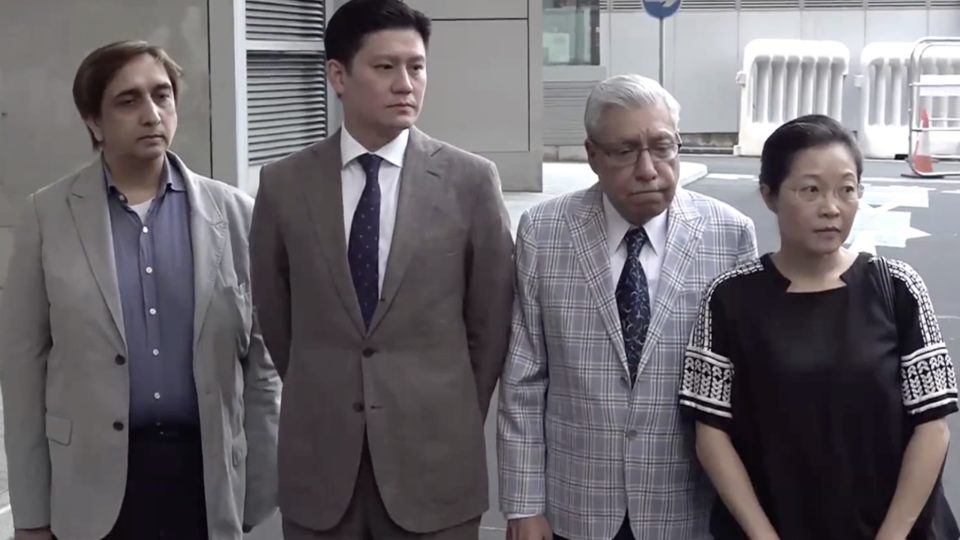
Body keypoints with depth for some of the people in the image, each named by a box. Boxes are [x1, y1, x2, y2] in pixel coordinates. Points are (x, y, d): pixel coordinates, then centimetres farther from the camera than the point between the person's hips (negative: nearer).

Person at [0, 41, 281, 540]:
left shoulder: (232, 212, 1)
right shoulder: (48, 214, -1)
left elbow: (260, 359, 3)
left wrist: (260, 491, 2)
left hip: (208, 471, 1)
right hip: (97, 481, -1)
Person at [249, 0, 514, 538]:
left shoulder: (471, 180, -4)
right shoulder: (284, 184, 0)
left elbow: (490, 318, 4)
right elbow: (273, 313, 11)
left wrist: (456, 423, 9)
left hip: (435, 460, -1)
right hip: (319, 461, 1)